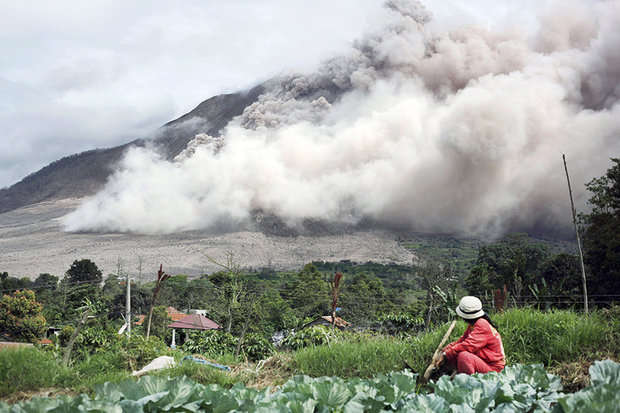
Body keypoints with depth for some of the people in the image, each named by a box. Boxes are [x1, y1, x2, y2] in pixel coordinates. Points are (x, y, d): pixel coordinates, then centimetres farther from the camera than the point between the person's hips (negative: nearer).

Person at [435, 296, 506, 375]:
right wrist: (445, 349, 2)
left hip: (493, 367, -10)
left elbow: (468, 345, -27)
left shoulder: (482, 325, -21)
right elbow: (462, 340, 16)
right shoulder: (473, 324, 10)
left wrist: (445, 354, -23)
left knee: (463, 356, -31)